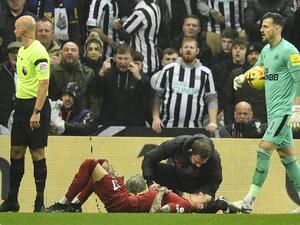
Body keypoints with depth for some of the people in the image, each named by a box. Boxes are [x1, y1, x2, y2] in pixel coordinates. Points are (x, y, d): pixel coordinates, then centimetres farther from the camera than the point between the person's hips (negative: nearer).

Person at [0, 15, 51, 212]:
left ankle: (40, 202, 3)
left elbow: (44, 83, -20)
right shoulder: (22, 50, 13)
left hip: (36, 105, -9)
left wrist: (36, 112, -23)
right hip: (21, 105, 9)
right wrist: (19, 105, 16)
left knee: (37, 152, -3)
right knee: (16, 152, 9)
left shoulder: (38, 52, -15)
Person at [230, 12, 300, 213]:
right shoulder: (267, 50, 13)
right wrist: (243, 77, 8)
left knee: (264, 150, -15)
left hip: (284, 111, -9)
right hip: (274, 111, 9)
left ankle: (250, 201, -16)